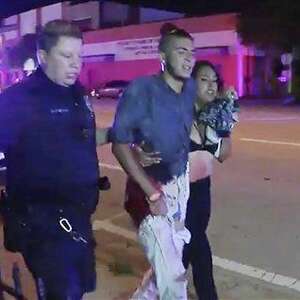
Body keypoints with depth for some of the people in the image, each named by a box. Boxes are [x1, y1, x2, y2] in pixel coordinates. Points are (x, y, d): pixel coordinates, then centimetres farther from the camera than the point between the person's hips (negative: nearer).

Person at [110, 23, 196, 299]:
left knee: (169, 263, 19)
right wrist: (153, 193, -20)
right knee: (172, 274, -1)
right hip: (150, 189, -6)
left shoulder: (190, 88, 0)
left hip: (180, 186, 7)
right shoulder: (142, 89, -18)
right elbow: (120, 144, -18)